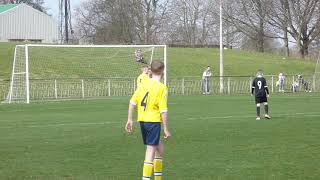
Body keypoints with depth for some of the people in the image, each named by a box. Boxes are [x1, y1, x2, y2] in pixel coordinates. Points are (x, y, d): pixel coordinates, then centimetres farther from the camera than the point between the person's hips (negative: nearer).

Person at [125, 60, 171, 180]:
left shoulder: (143, 84, 7)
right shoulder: (162, 88, -10)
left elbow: (132, 102, 5)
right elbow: (163, 111, -13)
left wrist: (130, 120, 12)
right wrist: (166, 129, -9)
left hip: (142, 121, 7)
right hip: (154, 121, -7)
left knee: (159, 148, 20)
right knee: (151, 151, -6)